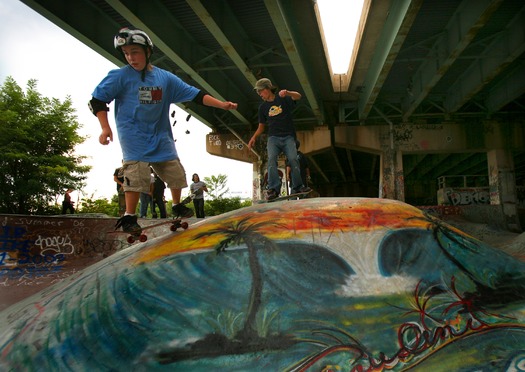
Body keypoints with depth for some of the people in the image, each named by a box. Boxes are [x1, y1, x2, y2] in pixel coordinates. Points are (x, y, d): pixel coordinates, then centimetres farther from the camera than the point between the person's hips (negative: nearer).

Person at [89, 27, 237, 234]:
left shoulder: (165, 78, 3)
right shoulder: (120, 76, -6)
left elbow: (195, 95, 2)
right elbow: (97, 100, -3)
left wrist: (223, 105, -4)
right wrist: (105, 127, -16)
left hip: (160, 135, 4)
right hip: (133, 135, -4)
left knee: (176, 173, 6)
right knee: (137, 174, -18)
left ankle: (177, 206, 31)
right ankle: (129, 218, -5)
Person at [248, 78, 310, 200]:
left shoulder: (283, 98, 8)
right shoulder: (263, 107, 17)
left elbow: (298, 96, -10)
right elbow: (261, 126, 22)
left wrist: (287, 93, -31)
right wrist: (254, 137, 4)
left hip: (288, 137, -2)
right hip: (273, 137, 2)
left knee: (293, 159, -17)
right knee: (271, 159, -22)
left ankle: (297, 187, -7)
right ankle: (273, 188, -29)